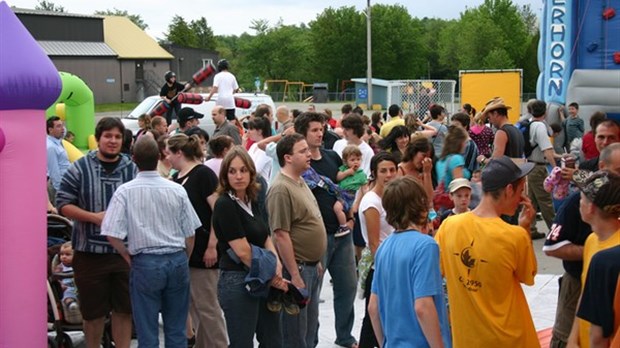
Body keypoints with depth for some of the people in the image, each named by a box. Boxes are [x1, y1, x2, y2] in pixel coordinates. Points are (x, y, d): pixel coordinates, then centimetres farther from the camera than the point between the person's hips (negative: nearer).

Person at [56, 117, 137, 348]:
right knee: (93, 310, 10)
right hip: (90, 250, -2)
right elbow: (63, 203, -4)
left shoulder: (133, 169, 3)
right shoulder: (79, 168, -3)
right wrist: (95, 217, -15)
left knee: (124, 309, 9)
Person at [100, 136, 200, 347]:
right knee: (176, 330, 12)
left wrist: (129, 257, 5)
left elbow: (112, 234, -11)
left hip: (145, 264, -2)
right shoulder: (177, 190, -2)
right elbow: (190, 234, 3)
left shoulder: (125, 192, -8)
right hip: (177, 261, 2)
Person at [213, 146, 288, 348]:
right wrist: (270, 276, -9)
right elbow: (243, 251, -17)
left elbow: (266, 238, 11)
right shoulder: (224, 205, -14)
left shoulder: (251, 201, 9)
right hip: (237, 282, -8)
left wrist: (277, 265, -7)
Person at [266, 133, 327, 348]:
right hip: (296, 268, -9)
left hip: (311, 267, 9)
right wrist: (294, 275, -22)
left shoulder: (301, 182, 11)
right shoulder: (281, 189, -19)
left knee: (310, 330, 18)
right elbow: (280, 235, -22)